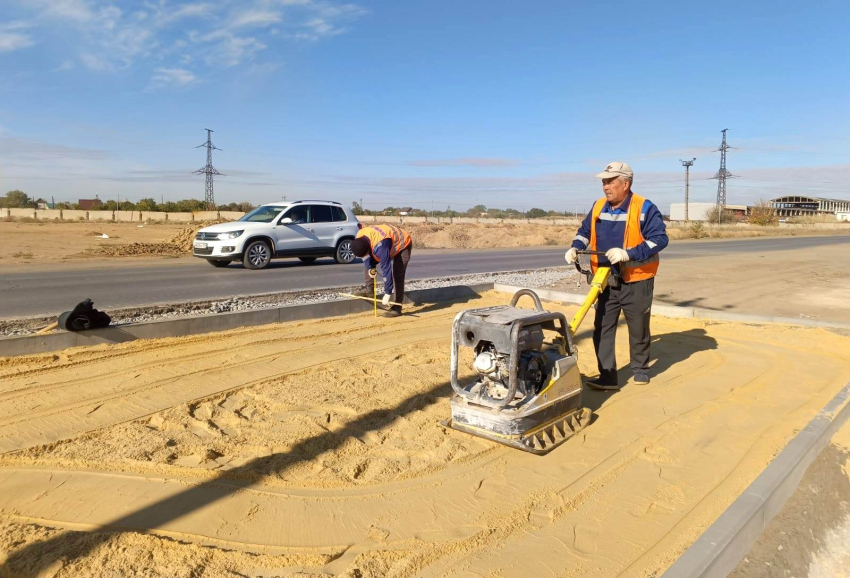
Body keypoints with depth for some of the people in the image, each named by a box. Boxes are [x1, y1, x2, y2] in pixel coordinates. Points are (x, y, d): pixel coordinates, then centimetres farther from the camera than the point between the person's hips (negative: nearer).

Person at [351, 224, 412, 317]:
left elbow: (386, 269, -40)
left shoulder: (380, 246, -43)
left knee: (397, 276, -17)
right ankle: (369, 289, 9)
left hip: (403, 244, -8)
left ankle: (397, 307, -13)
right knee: (370, 263, 2)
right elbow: (366, 256, -2)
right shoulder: (359, 239, -20)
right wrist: (370, 268, -19)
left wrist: (387, 293, -38)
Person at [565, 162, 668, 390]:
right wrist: (575, 248, -4)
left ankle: (640, 369, 32)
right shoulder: (598, 207, 4)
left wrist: (628, 253, -28)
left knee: (638, 330, 12)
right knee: (602, 329, -1)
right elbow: (585, 231, 17)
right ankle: (607, 377, 5)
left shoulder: (644, 208, -12)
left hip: (636, 283, -4)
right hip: (606, 282, 5)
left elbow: (660, 238, -17)